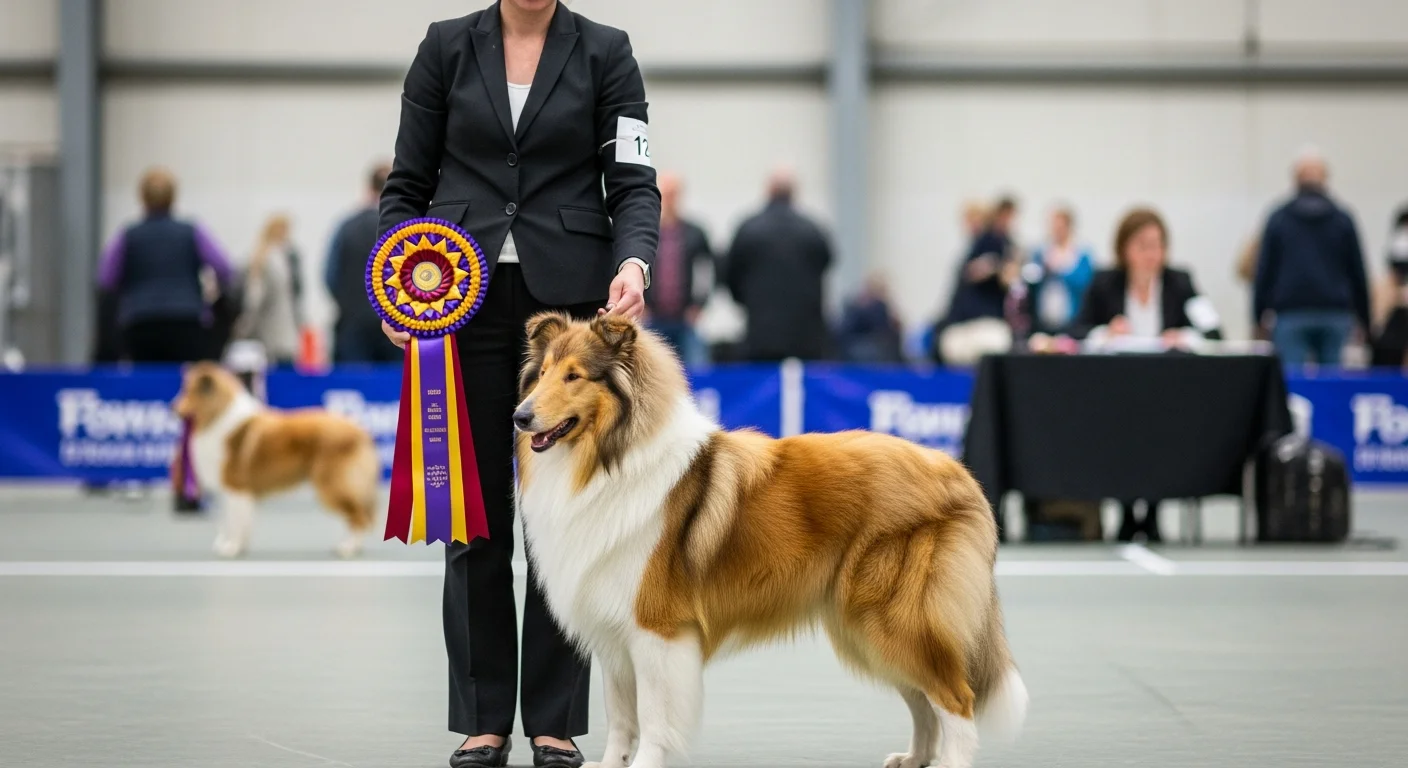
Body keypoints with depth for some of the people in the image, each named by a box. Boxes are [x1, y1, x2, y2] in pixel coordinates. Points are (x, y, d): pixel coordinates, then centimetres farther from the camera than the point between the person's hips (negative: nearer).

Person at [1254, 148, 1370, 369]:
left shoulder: (1278, 219, 3)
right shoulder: (1342, 220, 7)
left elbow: (1265, 269, 1)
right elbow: (1358, 273, 7)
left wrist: (1259, 312, 6)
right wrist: (1364, 319, 13)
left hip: (1291, 315, -2)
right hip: (1335, 313, 2)